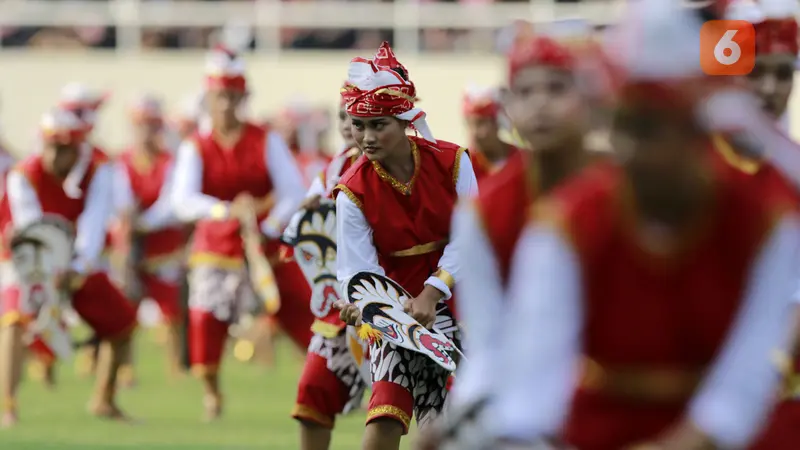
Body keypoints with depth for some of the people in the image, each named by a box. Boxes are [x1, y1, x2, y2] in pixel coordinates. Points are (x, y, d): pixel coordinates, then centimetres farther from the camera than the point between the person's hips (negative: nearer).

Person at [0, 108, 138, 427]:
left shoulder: (98, 170, -18)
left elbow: (94, 222, -32)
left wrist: (80, 268, -48)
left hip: (78, 263, 4)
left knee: (124, 323, 7)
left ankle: (103, 401, 28)